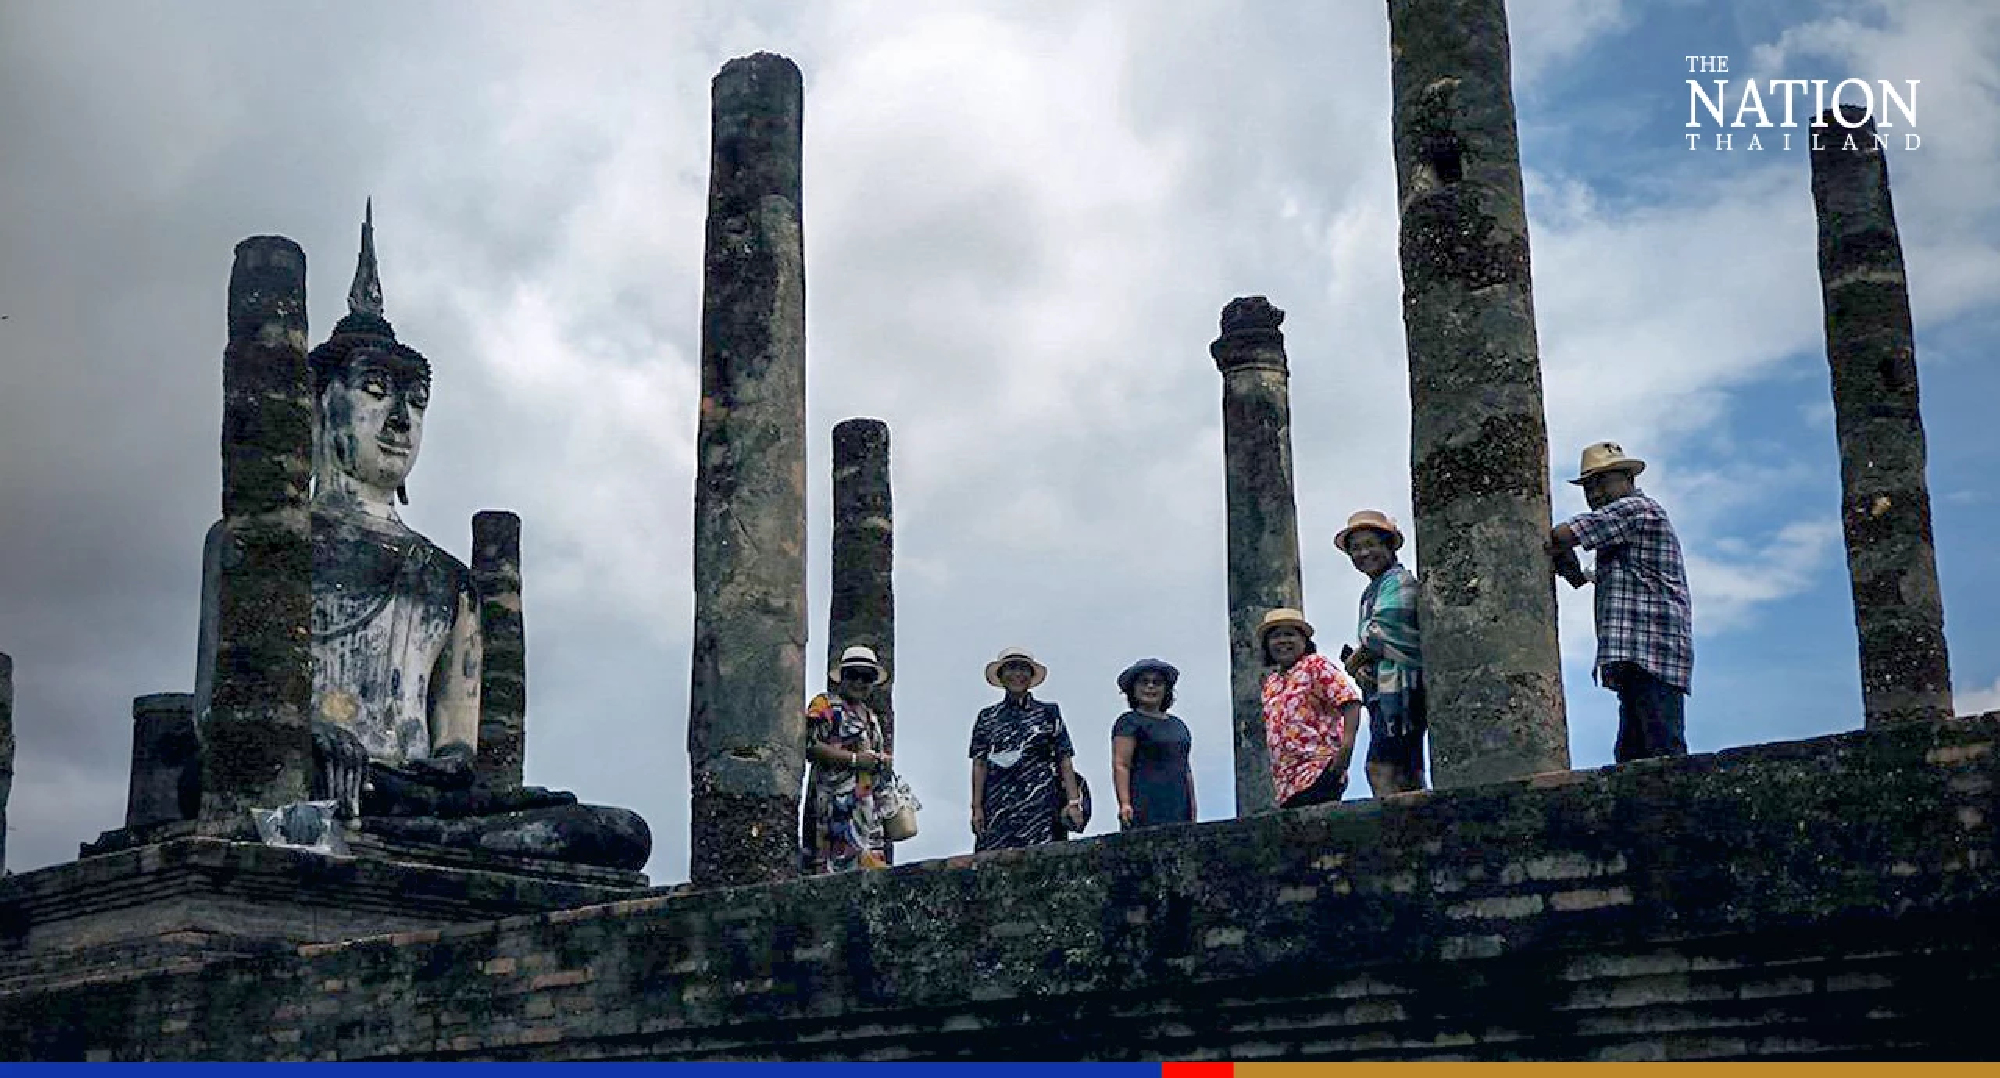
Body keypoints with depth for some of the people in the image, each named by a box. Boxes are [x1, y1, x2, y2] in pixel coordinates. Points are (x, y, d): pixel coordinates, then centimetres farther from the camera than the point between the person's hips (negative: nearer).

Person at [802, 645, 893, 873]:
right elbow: (809, 747, -13)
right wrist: (854, 759, -14)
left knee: (870, 863, 2)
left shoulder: (870, 716, 25)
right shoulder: (824, 706, 0)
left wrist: (883, 762, 16)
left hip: (867, 803, 8)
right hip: (835, 801, -8)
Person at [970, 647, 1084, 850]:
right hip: (998, 807, 1)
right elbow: (979, 765, 11)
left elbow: (1065, 760, 7)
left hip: (1040, 805, -1)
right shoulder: (987, 717, 16)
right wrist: (977, 807, 0)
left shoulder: (1048, 712, 13)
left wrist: (1073, 802, -4)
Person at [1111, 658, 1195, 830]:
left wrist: (1192, 807, 17)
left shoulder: (1178, 724, 23)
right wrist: (1125, 804, -19)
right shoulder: (1129, 722, 2)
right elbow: (1120, 765, -7)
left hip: (1179, 808, 6)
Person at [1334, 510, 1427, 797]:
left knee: (1381, 768, -19)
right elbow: (1364, 646, 21)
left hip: (1399, 687, -10)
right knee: (1409, 776, 6)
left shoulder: (1399, 581, -5)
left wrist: (1355, 660, 1)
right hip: (1382, 692, 10)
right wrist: (1360, 669, -1)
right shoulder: (1371, 590, 25)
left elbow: (1381, 634, -15)